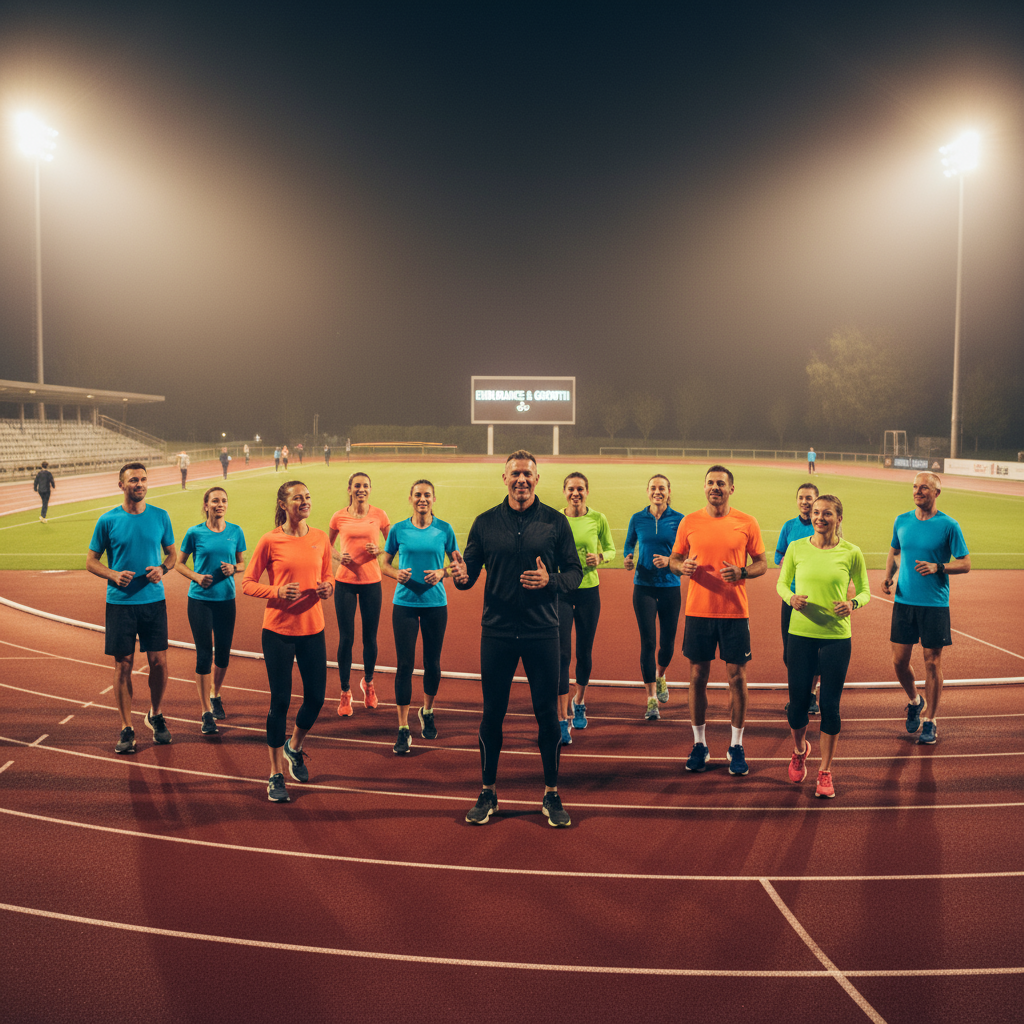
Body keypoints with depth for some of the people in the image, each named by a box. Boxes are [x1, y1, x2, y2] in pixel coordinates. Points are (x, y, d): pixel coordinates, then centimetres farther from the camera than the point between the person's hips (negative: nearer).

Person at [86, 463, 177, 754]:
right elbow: (91, 561, 4)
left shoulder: (160, 517, 4)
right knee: (123, 665, 2)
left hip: (154, 601, 2)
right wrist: (114, 575, -15)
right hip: (120, 602, -1)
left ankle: (155, 715, 26)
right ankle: (126, 728, 12)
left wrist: (162, 569, -8)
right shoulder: (108, 521, -1)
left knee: (159, 661, 2)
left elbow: (172, 553, 14)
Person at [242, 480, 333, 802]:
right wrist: (276, 591, -19)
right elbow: (247, 584, -3)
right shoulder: (270, 541, -7)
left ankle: (294, 748, 37)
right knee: (280, 701, 1)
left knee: (316, 698, 6)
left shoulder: (320, 539, 4)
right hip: (278, 630, -4)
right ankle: (276, 775, 15)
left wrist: (327, 588, -5)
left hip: (313, 628, 4)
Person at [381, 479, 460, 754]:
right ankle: (403, 729, 0)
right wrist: (396, 573, -13)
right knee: (405, 664, -5)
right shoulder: (398, 530, 1)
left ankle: (427, 713, 35)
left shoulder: (444, 530, 0)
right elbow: (385, 564, 8)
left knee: (432, 662, 10)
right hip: (404, 604, -1)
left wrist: (442, 572, -14)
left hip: (435, 604, 1)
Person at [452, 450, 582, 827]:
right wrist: (462, 577, -18)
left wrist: (550, 580, -18)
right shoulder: (485, 522, 3)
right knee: (492, 713, 7)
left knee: (547, 713, 5)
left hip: (542, 632, -1)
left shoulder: (555, 521, 0)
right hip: (496, 632, 1)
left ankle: (551, 795, 19)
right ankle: (488, 792, 22)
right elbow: (471, 569, 5)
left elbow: (574, 572, 2)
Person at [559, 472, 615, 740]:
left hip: (588, 590, 1)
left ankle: (579, 702, 38)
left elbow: (611, 548, 9)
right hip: (560, 590, -1)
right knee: (562, 653, -8)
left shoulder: (598, 519, -1)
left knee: (584, 652, 12)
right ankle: (562, 720, -6)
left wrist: (600, 557, -11)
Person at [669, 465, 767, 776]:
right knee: (697, 677, 5)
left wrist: (741, 572, -15)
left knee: (737, 676, 2)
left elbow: (762, 563, 5)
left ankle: (736, 746, 15)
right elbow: (674, 559, 12)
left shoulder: (746, 523, 1)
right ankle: (699, 744, 18)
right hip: (698, 611, 1)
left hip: (735, 613, -1)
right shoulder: (689, 522, 5)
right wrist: (683, 567, -11)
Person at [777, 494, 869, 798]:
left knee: (830, 706, 1)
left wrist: (853, 603, -15)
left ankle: (825, 772, 17)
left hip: (837, 636, -1)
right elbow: (782, 583, 11)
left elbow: (864, 590, 7)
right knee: (797, 702, 5)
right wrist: (791, 598, -10)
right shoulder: (796, 548, 1)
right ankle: (799, 750, 37)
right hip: (801, 633, 1)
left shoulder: (851, 553, -2)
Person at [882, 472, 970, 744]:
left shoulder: (948, 526, -6)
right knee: (899, 660, 4)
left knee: (932, 662, 2)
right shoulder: (902, 521, 6)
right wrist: (889, 576, 3)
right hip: (904, 601, 3)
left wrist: (938, 567, -20)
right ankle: (915, 701, 32)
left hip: (935, 604, -3)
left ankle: (930, 721, 15)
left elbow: (965, 564, -3)